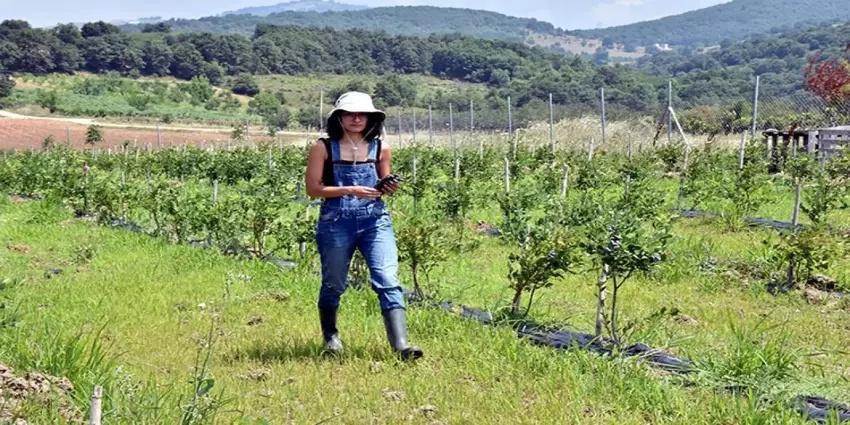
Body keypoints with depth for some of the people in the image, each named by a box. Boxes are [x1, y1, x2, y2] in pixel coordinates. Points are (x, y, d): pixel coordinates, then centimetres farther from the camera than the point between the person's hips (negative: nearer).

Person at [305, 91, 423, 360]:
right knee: (334, 284, 12)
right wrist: (350, 190, -16)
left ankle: (401, 345, -19)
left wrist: (390, 188, -5)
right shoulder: (323, 148, -2)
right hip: (336, 222, -1)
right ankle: (330, 335, 38)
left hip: (375, 220, 2)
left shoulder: (380, 149, 6)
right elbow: (312, 188, -5)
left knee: (388, 280, -12)